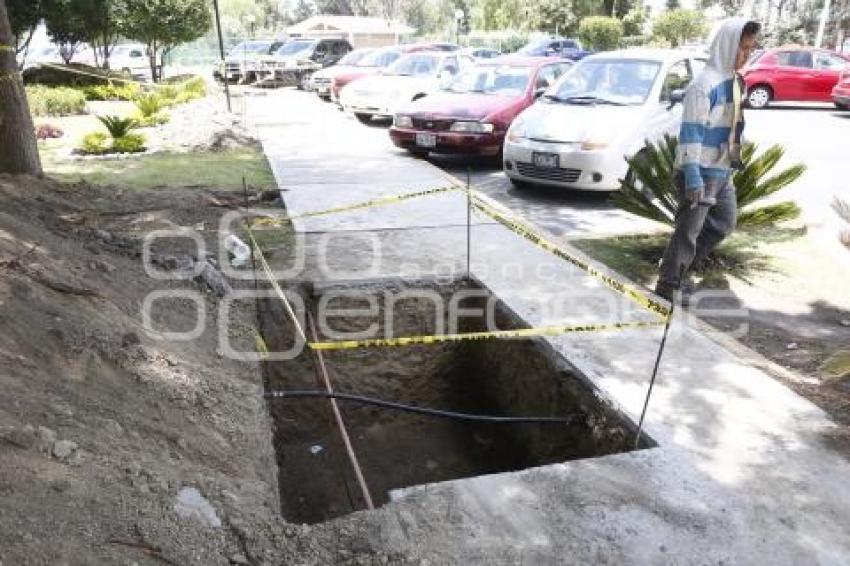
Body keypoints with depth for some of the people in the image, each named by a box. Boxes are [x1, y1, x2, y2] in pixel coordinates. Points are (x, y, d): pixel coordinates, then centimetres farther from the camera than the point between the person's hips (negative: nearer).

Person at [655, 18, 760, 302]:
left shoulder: (735, 81, 10)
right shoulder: (705, 83, -18)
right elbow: (690, 133, -22)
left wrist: (735, 158, 21)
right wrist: (693, 177, -25)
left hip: (722, 170, 9)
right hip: (701, 172, -9)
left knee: (724, 223, 17)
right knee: (689, 230, -3)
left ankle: (679, 268, 27)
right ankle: (669, 283, 10)